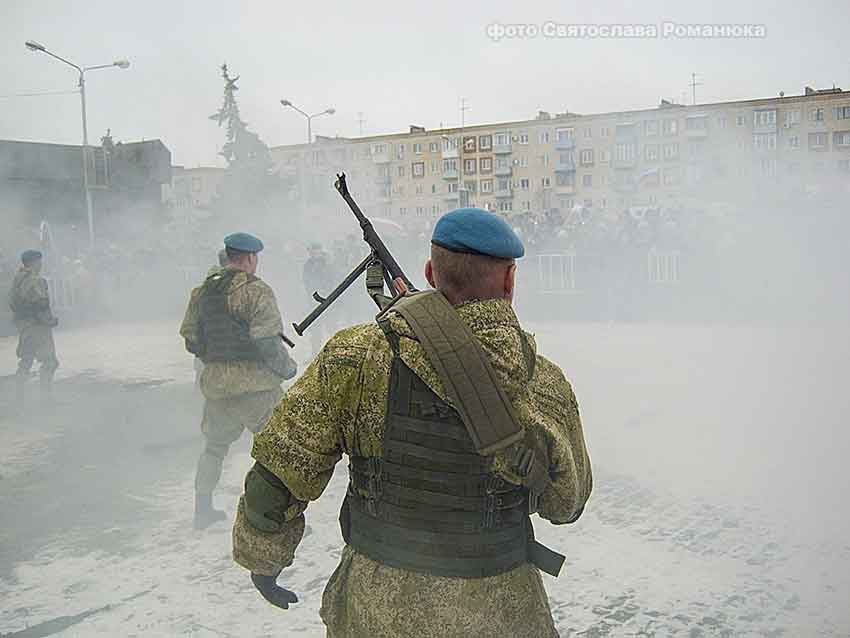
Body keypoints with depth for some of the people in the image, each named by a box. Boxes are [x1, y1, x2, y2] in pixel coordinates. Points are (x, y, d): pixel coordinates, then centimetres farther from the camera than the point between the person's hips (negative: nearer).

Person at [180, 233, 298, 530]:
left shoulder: (202, 291, 8)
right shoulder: (256, 290, -11)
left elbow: (190, 340, 11)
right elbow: (267, 343, -17)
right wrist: (288, 368, -2)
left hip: (214, 384, 7)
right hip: (255, 384, -6)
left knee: (214, 446, 24)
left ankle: (202, 509, 34)